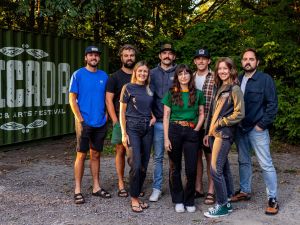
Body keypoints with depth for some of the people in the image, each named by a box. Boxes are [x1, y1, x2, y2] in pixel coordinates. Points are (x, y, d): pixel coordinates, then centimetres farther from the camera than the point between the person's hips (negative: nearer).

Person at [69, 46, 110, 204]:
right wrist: (80, 120, -12)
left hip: (100, 123, 4)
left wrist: (105, 115, 4)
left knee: (96, 155, 12)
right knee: (81, 155, 0)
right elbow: (72, 99, -6)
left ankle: (96, 187, 21)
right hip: (84, 123, -4)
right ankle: (78, 190, 8)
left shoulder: (104, 76, 9)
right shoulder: (78, 75, -3)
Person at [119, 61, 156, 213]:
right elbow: (122, 112, -2)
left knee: (144, 166, 5)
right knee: (136, 165, -11)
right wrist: (124, 133, -8)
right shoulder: (128, 88, -2)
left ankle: (137, 196, 18)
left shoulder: (149, 90, 11)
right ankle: (134, 198, 2)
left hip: (147, 128, 5)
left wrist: (153, 117, 4)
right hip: (132, 128, -5)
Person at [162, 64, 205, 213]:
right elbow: (166, 117, 1)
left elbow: (201, 114, 12)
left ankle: (189, 201, 16)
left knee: (191, 169, -1)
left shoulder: (198, 94, 8)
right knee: (175, 167, 5)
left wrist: (196, 130, -3)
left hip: (191, 132, 1)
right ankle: (178, 200, 18)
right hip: (174, 130, 0)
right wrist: (166, 138, -6)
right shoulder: (171, 94, 4)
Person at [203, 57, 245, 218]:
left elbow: (239, 114, -14)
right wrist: (208, 132, 14)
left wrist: (220, 123, -10)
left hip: (224, 134, -8)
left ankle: (222, 206, 3)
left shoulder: (234, 89, -8)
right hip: (215, 133, 8)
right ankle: (227, 201, 20)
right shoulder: (219, 88, 15)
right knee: (224, 168, 12)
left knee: (216, 169, -8)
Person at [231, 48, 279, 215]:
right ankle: (245, 191, 29)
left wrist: (262, 124, -12)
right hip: (240, 128, 5)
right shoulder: (237, 80, 7)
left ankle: (273, 199, 4)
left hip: (257, 129, -5)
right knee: (244, 161, 15)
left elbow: (273, 104, -9)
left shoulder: (265, 79, -6)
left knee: (266, 164, -3)